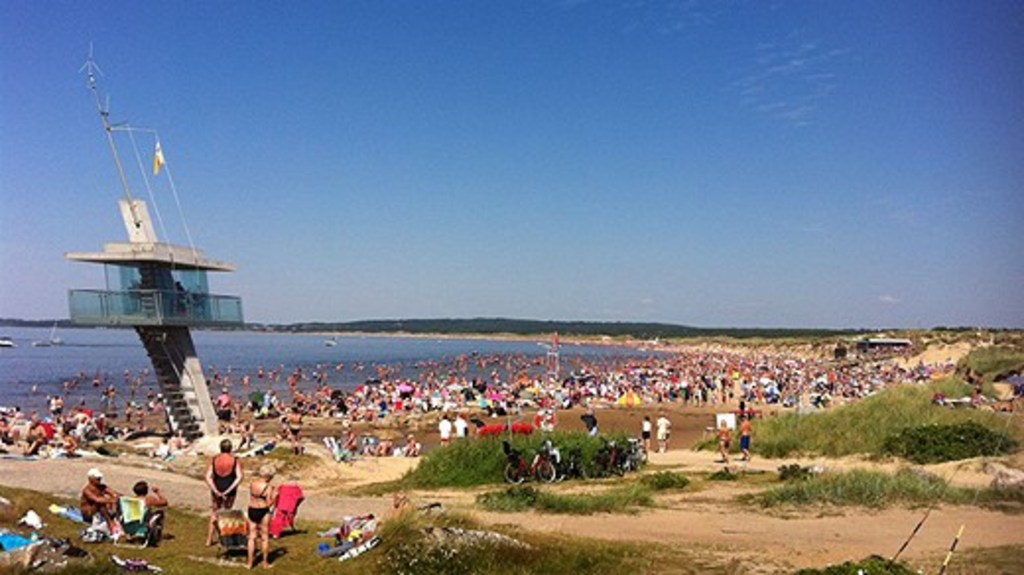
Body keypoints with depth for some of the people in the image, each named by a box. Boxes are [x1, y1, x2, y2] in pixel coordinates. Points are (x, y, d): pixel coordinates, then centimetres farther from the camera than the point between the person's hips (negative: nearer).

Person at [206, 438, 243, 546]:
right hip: (229, 491, -2)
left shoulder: (214, 459, -5)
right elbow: (239, 477, -19)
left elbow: (208, 477, -11)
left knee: (214, 513, 17)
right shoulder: (235, 460, -10)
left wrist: (216, 491, -13)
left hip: (216, 490, 2)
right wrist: (228, 491, -17)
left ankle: (209, 539, 20)